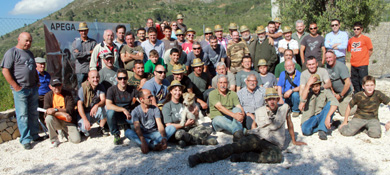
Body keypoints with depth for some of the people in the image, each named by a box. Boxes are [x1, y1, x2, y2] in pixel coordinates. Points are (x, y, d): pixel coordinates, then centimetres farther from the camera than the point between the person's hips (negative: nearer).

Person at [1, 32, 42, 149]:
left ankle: (34, 135, 23)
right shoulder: (12, 52, -6)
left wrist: (37, 81, 15)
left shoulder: (30, 53, 18)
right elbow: (5, 71, -12)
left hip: (33, 89, 7)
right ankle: (25, 140, 5)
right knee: (22, 115, -2)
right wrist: (15, 86, -14)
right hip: (20, 90, -7)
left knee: (33, 113, 12)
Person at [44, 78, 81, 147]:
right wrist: (62, 113, -26)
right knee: (48, 118, -34)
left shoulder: (67, 94, -4)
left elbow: (70, 110, -14)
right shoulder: (48, 96, -1)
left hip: (67, 121, -1)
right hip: (55, 121, 1)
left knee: (76, 140, -17)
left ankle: (65, 130, 18)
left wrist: (56, 110, -26)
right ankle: (54, 140, -13)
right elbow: (46, 111, -13)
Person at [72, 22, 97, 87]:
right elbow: (75, 55, -7)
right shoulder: (75, 42, 8)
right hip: (80, 70, 0)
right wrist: (89, 52, -7)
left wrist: (81, 54, -6)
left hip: (91, 69, 0)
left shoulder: (93, 42, 8)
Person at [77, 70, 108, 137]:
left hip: (96, 112, 4)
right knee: (84, 128, -32)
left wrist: (97, 106, -41)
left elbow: (103, 100, -16)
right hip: (85, 114, -3)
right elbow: (79, 105, -21)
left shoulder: (101, 87, -3)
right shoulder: (83, 89, -14)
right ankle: (84, 130, 8)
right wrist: (85, 120, -33)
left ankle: (101, 128, -4)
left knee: (106, 108, -27)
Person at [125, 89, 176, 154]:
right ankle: (153, 146, -40)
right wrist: (143, 141, -39)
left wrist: (164, 138, -31)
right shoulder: (135, 111, -4)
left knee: (172, 128, -20)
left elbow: (160, 125, -11)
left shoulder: (155, 109, 2)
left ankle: (153, 144, -40)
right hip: (142, 135, -2)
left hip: (155, 134, 2)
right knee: (128, 132, -30)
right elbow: (137, 128, -20)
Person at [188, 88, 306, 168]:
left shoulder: (284, 108, 11)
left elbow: (290, 124, 22)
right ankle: (201, 157, -35)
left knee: (278, 157, -37)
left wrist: (294, 141, 29)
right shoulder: (260, 111, 12)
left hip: (273, 144, 0)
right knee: (235, 146, -27)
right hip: (257, 138, 1)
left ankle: (242, 156, -32)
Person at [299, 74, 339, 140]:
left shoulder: (325, 91, -5)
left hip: (321, 116, 1)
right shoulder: (308, 91, -3)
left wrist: (328, 116, -36)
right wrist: (308, 84, -29)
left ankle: (322, 130, -24)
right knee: (306, 130, -33)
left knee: (330, 103, -24)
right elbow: (303, 99, -26)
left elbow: (335, 103, -22)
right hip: (309, 118, -1)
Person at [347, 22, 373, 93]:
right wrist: (353, 58, 8)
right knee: (355, 82, 13)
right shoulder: (351, 40, 9)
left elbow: (370, 50, 0)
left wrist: (364, 58, 0)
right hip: (353, 65, 5)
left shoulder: (366, 39, -4)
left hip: (363, 65, -5)